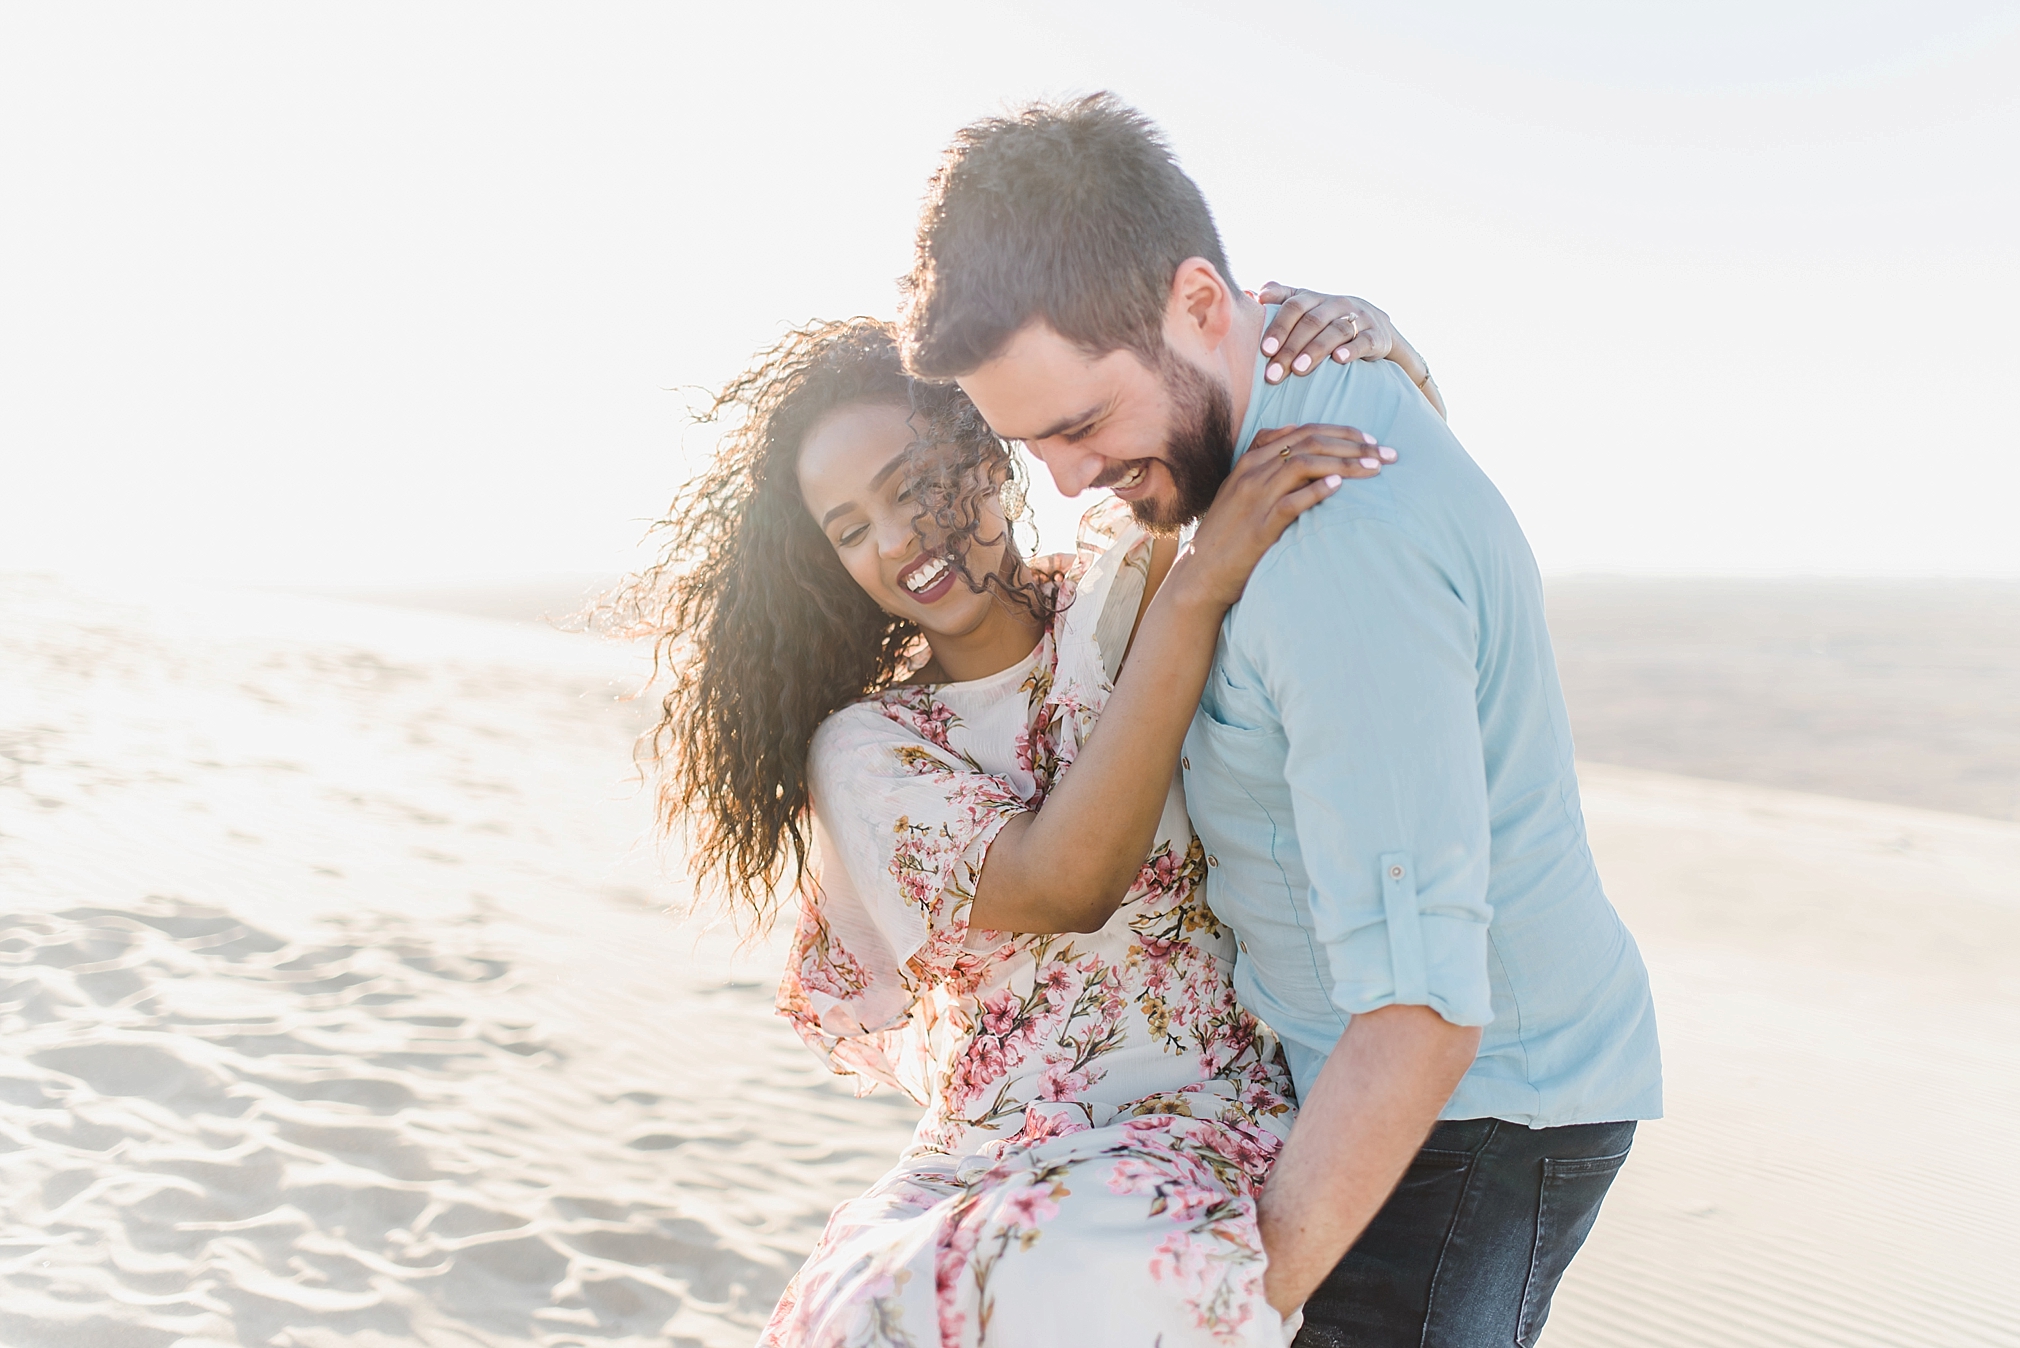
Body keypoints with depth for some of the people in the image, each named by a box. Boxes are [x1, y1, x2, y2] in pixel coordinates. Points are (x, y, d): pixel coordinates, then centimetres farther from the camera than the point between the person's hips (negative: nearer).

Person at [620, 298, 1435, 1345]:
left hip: (1213, 1129, -2)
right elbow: (1068, 885, -14)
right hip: (991, 1173, 2)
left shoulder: (1127, 584, 6)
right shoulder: (864, 749, 6)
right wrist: (1200, 588, -19)